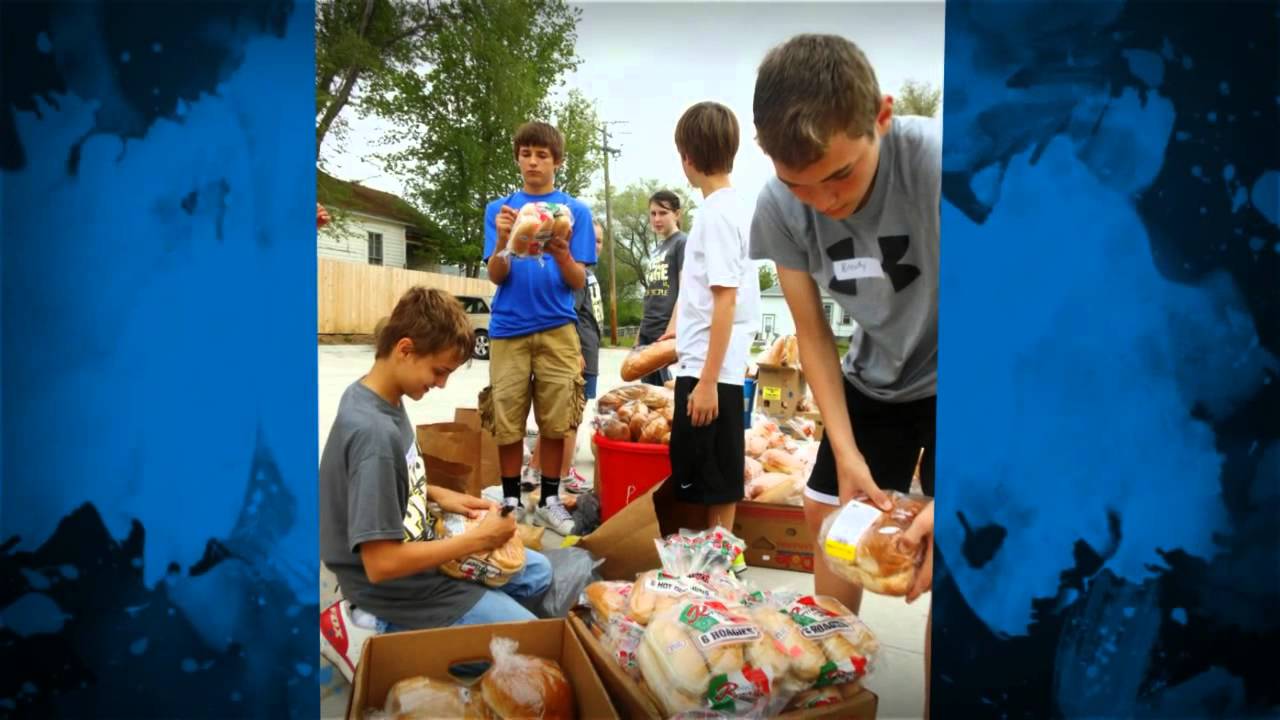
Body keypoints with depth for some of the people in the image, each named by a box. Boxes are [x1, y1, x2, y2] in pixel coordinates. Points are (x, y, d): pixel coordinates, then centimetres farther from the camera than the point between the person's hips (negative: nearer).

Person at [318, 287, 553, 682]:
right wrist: (477, 539, -21)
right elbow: (380, 563, -30)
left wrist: (438, 495, 1)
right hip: (398, 584, -9)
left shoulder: (375, 396, -3)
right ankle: (374, 629, 0)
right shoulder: (374, 432, -32)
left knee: (537, 572, 20)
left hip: (410, 549, 9)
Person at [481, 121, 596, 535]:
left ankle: (549, 500, 17)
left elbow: (578, 282, 1)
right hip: (508, 329, 1)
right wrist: (502, 241, -19)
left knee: (555, 420, 2)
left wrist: (562, 253, -20)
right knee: (506, 421, 3)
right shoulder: (499, 208, 9)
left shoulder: (575, 210, 6)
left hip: (557, 328, 0)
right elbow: (496, 276, 1)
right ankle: (510, 500, 18)